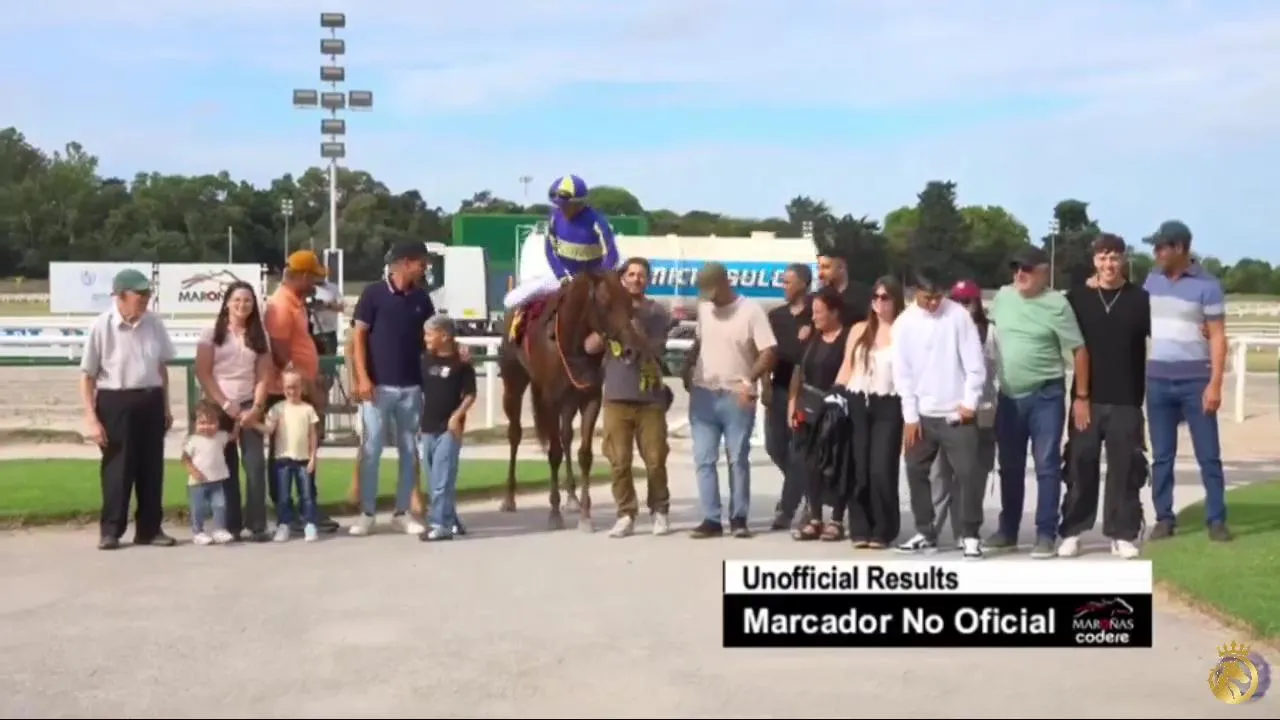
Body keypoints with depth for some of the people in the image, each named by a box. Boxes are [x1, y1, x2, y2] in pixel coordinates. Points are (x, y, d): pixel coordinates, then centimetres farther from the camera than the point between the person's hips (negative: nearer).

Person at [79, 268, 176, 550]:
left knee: (152, 467, 9)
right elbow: (87, 375, -7)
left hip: (150, 401, 4)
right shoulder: (102, 326, -11)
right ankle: (110, 530, 16)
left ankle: (149, 528, 20)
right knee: (117, 468, 2)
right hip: (115, 403, -4)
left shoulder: (154, 324, 2)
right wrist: (91, 418, -12)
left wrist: (166, 407, 15)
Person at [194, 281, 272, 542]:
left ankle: (257, 526, -2)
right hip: (218, 407, -1)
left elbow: (264, 375, 4)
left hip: (249, 407, 1)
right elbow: (203, 374, -4)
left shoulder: (259, 335, 9)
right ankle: (231, 525, 8)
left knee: (255, 464, -6)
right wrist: (225, 404, -11)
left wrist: (256, 407, -9)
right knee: (226, 467, 2)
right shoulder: (212, 333, 2)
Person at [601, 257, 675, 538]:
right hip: (616, 396, 1)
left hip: (650, 397, -1)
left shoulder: (657, 312, 3)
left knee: (655, 459, 1)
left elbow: (654, 349, -9)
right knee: (619, 460, 0)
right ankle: (626, 514, 9)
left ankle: (659, 511, 17)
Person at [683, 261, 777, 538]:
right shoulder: (703, 309, 8)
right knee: (703, 460, 1)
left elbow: (768, 353, -13)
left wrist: (749, 382, -23)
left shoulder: (751, 311, -9)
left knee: (738, 459, 3)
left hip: (737, 397, -4)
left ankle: (739, 518, 13)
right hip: (703, 394, 5)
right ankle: (711, 519, 6)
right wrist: (688, 366, 8)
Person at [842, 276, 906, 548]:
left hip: (889, 406, -4)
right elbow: (847, 368, 16)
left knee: (881, 469, -9)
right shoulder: (859, 330, 14)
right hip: (858, 404, 4)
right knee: (858, 469, 2)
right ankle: (860, 530, 10)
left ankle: (883, 531, 3)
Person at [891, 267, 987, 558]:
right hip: (921, 414, 3)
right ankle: (925, 533, 20)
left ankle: (970, 535, 5)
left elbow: (975, 363, -5)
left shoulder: (958, 315, -6)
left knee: (967, 472, -6)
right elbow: (902, 374, 1)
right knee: (915, 471, 8)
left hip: (957, 412, -3)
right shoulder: (903, 324, 0)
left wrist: (970, 402, -8)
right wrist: (910, 415, -2)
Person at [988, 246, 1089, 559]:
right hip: (1008, 396, 5)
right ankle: (1008, 530, 24)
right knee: (1010, 467, 13)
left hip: (1046, 395, -4)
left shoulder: (1057, 304, -9)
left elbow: (1079, 350, -7)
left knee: (1046, 466, 0)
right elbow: (988, 332, 16)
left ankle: (1046, 535, 6)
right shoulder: (1003, 297, 4)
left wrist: (1081, 397, -10)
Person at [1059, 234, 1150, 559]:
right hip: (1086, 398, 0)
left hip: (1126, 401, 0)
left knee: (1125, 468, 3)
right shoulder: (1076, 297, 3)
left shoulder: (1141, 299, 1)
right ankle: (1071, 532, 11)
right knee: (1080, 465, 3)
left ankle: (1122, 534, 12)